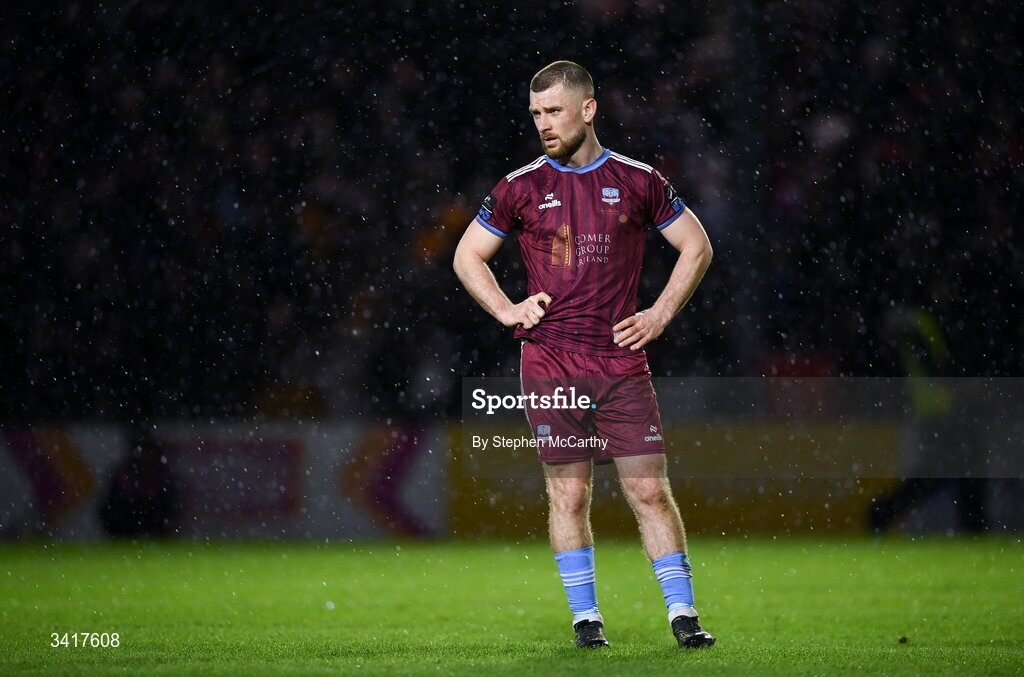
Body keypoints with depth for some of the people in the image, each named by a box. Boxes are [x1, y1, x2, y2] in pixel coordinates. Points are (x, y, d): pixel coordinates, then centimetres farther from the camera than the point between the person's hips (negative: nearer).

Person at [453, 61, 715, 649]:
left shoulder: (637, 181, 5)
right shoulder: (521, 187, 5)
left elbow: (697, 247, 14)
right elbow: (468, 255, 15)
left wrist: (659, 315, 4)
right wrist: (508, 310, 2)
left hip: (622, 358, 0)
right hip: (550, 359, 0)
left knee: (651, 491, -3)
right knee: (569, 495, 1)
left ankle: (683, 612, 3)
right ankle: (586, 617, 10)